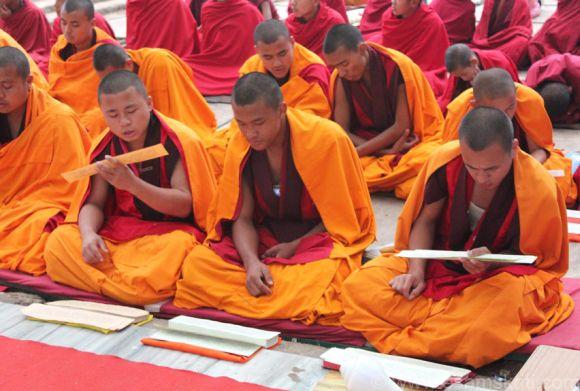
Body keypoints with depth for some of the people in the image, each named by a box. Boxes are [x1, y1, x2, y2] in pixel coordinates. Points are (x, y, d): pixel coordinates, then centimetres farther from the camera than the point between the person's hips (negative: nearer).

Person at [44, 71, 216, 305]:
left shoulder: (179, 141, -12)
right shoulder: (104, 147, 3)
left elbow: (184, 206, -15)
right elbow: (94, 203, 5)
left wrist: (132, 184, -28)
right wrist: (88, 233, -19)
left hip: (171, 230, -5)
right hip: (118, 231, 5)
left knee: (177, 246, -40)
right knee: (58, 241, -18)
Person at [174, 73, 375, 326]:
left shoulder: (327, 138, -18)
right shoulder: (240, 146, -6)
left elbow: (343, 216, -9)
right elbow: (242, 217, -3)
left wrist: (295, 247, -18)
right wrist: (251, 261, -23)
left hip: (319, 238, -3)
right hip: (265, 237, 4)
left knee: (323, 275, -39)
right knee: (196, 263, -19)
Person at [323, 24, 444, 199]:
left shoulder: (399, 67, -18)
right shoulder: (340, 78, -6)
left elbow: (402, 127, -15)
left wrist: (357, 153, -20)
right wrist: (384, 151, -22)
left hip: (417, 140, -2)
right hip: (372, 147, 3)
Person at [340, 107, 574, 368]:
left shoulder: (539, 189, -22)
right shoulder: (446, 160, -15)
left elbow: (531, 256, -8)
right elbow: (426, 220, 0)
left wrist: (491, 262, -30)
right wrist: (416, 271, -15)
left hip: (502, 274, -3)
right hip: (440, 263, 3)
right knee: (358, 286, -18)